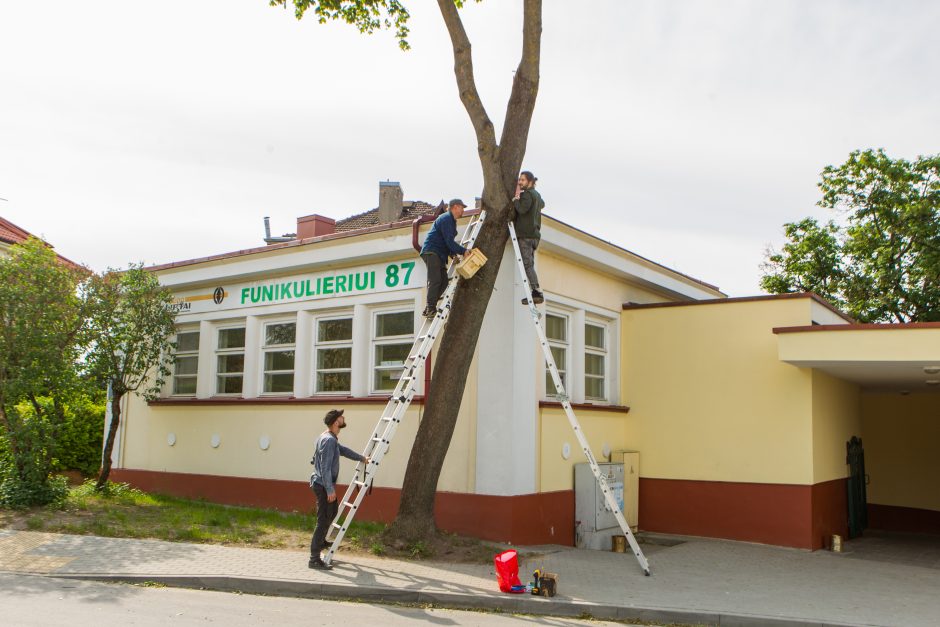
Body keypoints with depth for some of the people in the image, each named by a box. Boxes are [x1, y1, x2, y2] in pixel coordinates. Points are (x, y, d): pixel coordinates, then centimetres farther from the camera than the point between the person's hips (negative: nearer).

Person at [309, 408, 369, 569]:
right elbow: (325, 467, -23)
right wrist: (330, 489, -23)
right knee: (323, 520, -8)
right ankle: (314, 559, -7)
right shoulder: (329, 440, -20)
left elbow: (343, 450, 29)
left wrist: (362, 458, 39)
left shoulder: (332, 439, 12)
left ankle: (321, 541, 40)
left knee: (333, 510, 27)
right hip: (323, 485, -11)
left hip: (325, 484, 11)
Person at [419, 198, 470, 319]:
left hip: (439, 254, 10)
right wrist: (463, 251, -19)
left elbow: (449, 242, 24)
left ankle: (429, 308, 1)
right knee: (435, 280, -16)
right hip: (431, 252, -10)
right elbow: (449, 241, -20)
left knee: (444, 281, 2)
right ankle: (430, 309, -18)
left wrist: (453, 254, 9)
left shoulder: (451, 220, 22)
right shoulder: (446, 218, -11)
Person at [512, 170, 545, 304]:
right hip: (534, 234, 10)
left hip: (526, 234, -10)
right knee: (530, 264, 8)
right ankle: (536, 293, 3)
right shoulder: (536, 194, 21)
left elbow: (522, 209, -24)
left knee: (527, 264, -13)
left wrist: (516, 197, -11)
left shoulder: (527, 194, -8)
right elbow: (542, 204, 43)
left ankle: (536, 292, -20)